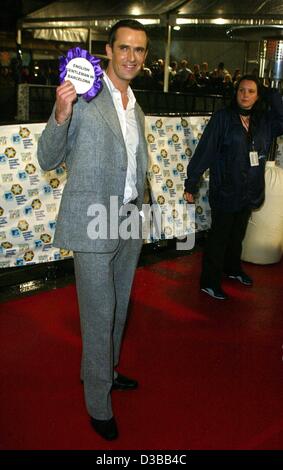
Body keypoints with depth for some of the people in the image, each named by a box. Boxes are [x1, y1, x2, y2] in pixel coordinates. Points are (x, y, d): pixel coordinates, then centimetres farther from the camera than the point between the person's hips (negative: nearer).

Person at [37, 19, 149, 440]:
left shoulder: (136, 109, 13)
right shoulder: (83, 94, -10)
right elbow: (48, 160, -11)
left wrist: (139, 215, 16)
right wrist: (61, 114, -28)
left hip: (129, 221, 7)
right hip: (94, 224, -7)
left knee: (118, 308, 19)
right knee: (99, 314, 3)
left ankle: (104, 371, 42)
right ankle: (98, 404, 22)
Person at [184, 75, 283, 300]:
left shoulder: (263, 120, 4)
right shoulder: (222, 118, -11)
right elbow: (204, 151, -13)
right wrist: (191, 184, -14)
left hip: (249, 192, 5)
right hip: (225, 191, -5)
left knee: (237, 234, 21)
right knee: (219, 236, 4)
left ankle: (232, 268, 42)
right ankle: (209, 281, 17)